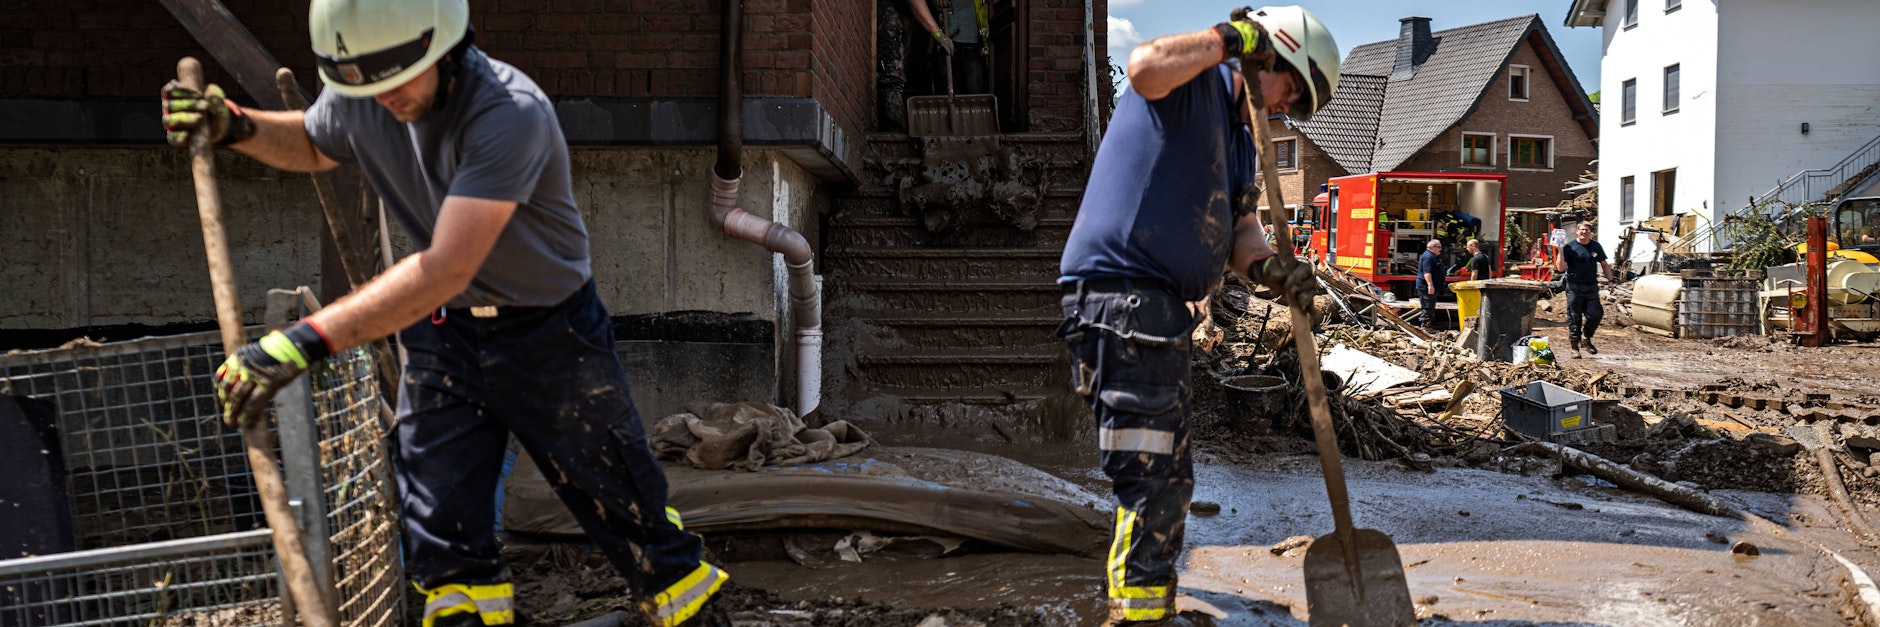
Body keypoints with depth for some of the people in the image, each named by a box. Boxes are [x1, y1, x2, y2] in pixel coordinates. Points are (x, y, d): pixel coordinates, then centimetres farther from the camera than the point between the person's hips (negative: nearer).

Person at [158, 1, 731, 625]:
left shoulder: (510, 111, -31)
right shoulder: (357, 98, -9)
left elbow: (447, 269, -38)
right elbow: (311, 145, 17)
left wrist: (306, 341, -43)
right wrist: (235, 126, -4)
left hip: (549, 334, -5)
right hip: (439, 331, 5)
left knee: (628, 508, 4)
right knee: (442, 530, 7)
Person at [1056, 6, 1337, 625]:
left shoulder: (1239, 139, 23)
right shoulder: (1195, 81, -5)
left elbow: (1240, 231, 14)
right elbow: (1145, 68, -30)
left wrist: (1268, 266, -8)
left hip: (1160, 305, 11)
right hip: (1121, 289, -11)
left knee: (1165, 476, 22)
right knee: (1154, 473, -14)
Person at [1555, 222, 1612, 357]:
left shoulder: (1596, 247, 11)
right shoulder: (1570, 247, -1)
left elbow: (1604, 265, 19)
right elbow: (1561, 268, -9)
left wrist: (1610, 280, 9)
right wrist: (1560, 250, -16)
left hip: (1592, 287, 3)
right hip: (1574, 287, -3)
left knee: (1595, 315, -3)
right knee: (1575, 319, 0)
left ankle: (1586, 339, 21)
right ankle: (1574, 347, 8)